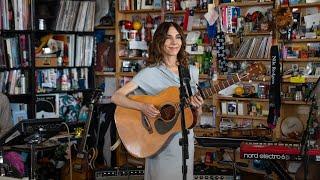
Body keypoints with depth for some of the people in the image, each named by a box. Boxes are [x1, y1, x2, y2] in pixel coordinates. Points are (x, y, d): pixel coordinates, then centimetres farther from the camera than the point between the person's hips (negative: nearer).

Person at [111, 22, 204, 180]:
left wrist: (197, 107, -12)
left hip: (185, 139, 5)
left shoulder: (192, 71, 4)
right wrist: (142, 107, -30)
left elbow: (196, 114, 11)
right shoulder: (150, 73, -11)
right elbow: (116, 97, -15)